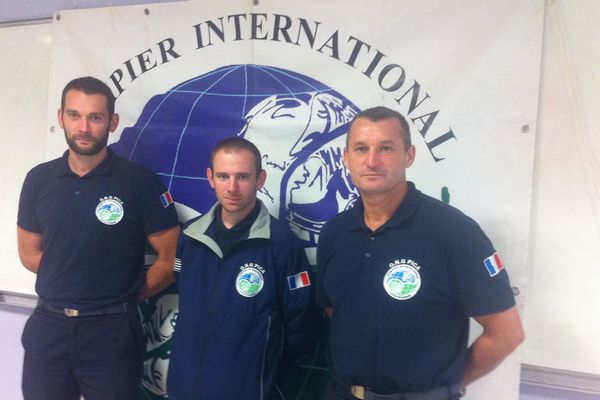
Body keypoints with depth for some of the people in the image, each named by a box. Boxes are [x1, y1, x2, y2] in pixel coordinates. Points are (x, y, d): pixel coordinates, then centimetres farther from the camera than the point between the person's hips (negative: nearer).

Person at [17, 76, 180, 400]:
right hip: (48, 326, 4)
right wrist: (70, 283, 3)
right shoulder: (39, 180, 3)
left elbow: (170, 259, -8)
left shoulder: (141, 182, -10)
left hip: (112, 330, -3)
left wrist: (126, 296, 0)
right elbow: (29, 253, 11)